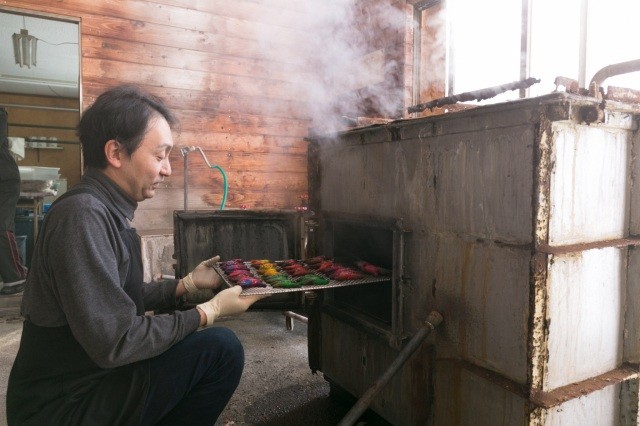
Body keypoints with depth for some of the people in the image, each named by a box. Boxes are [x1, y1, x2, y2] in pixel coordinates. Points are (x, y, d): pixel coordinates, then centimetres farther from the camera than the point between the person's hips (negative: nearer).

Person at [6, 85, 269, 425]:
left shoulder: (105, 211, 5)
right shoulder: (82, 215, -25)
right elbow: (116, 342, -28)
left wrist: (189, 283, 5)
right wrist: (209, 312, -19)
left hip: (93, 376, 9)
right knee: (222, 347, -16)